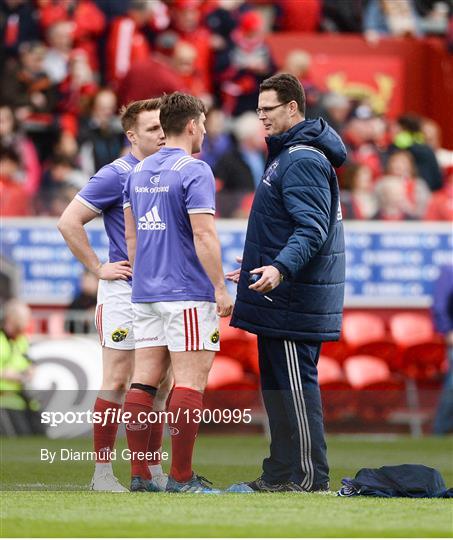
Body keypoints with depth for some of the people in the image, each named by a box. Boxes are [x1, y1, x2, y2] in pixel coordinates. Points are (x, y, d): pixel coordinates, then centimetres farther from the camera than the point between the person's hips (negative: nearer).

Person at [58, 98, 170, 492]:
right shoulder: (117, 175, -9)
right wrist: (99, 268, -11)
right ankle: (103, 471, -3)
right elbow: (69, 221, -12)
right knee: (117, 380, -6)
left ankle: (151, 468, 15)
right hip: (124, 292, -7)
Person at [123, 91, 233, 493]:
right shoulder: (194, 171, -11)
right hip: (188, 294, -8)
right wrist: (221, 289, -13)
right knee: (190, 381, -5)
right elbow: (204, 236, -17)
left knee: (144, 379, 5)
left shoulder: (139, 172, 13)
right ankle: (181, 476, -7)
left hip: (146, 294, 8)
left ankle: (139, 474, 5)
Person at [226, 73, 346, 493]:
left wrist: (281, 268, -38)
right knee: (278, 384, 13)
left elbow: (312, 228, -25)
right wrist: (260, 264, 35)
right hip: (281, 298, 11)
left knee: (295, 384, -7)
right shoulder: (289, 154, 18)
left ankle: (308, 477, -4)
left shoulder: (303, 160, -15)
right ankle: (280, 474, 19)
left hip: (293, 299, -11)